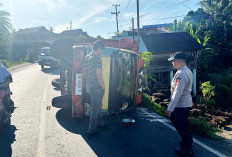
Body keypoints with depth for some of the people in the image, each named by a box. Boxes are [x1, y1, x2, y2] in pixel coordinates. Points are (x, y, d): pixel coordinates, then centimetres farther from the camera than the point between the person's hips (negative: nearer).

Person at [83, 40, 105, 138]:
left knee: (96, 106, 23)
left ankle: (100, 122, 40)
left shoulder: (86, 58, 10)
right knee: (95, 108, 2)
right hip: (96, 87, -8)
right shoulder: (97, 58, -17)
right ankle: (91, 130, 11)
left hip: (88, 87, 8)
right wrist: (103, 87, -10)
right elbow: (99, 75, -20)